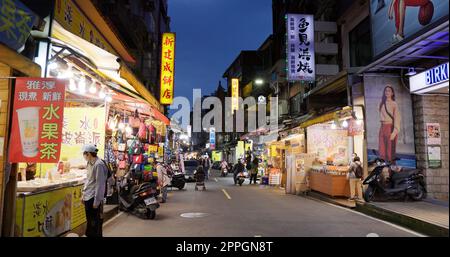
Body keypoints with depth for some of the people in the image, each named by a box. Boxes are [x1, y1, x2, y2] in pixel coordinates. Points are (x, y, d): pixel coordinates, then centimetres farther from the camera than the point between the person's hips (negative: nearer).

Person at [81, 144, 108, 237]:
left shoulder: (99, 164, -19)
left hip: (94, 198, -9)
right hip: (88, 197, 9)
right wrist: (84, 194, 18)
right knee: (89, 221, 20)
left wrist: (97, 201, -17)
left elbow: (100, 184, -19)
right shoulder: (90, 163, 9)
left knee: (96, 223, 4)